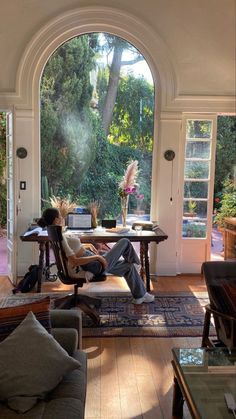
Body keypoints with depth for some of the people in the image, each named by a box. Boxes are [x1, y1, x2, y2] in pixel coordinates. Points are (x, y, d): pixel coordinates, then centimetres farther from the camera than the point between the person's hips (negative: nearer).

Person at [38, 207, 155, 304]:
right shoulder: (60, 237, -28)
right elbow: (74, 261, -31)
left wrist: (86, 245, 10)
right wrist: (97, 257, -22)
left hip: (93, 264, 10)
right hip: (96, 266, -10)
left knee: (128, 267, 20)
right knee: (125, 242, 5)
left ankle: (140, 296, 33)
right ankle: (133, 260, 36)